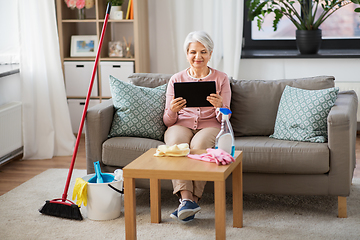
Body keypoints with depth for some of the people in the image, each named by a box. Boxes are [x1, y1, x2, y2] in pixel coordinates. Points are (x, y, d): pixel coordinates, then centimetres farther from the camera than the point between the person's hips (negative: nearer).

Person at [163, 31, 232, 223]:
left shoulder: (221, 79, 9)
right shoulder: (176, 79, 11)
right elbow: (168, 121, 7)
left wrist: (219, 106, -21)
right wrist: (172, 110, -17)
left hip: (210, 126, -1)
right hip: (181, 125, 1)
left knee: (199, 144, -37)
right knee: (176, 143, -35)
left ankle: (189, 200, -33)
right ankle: (187, 199, -43)